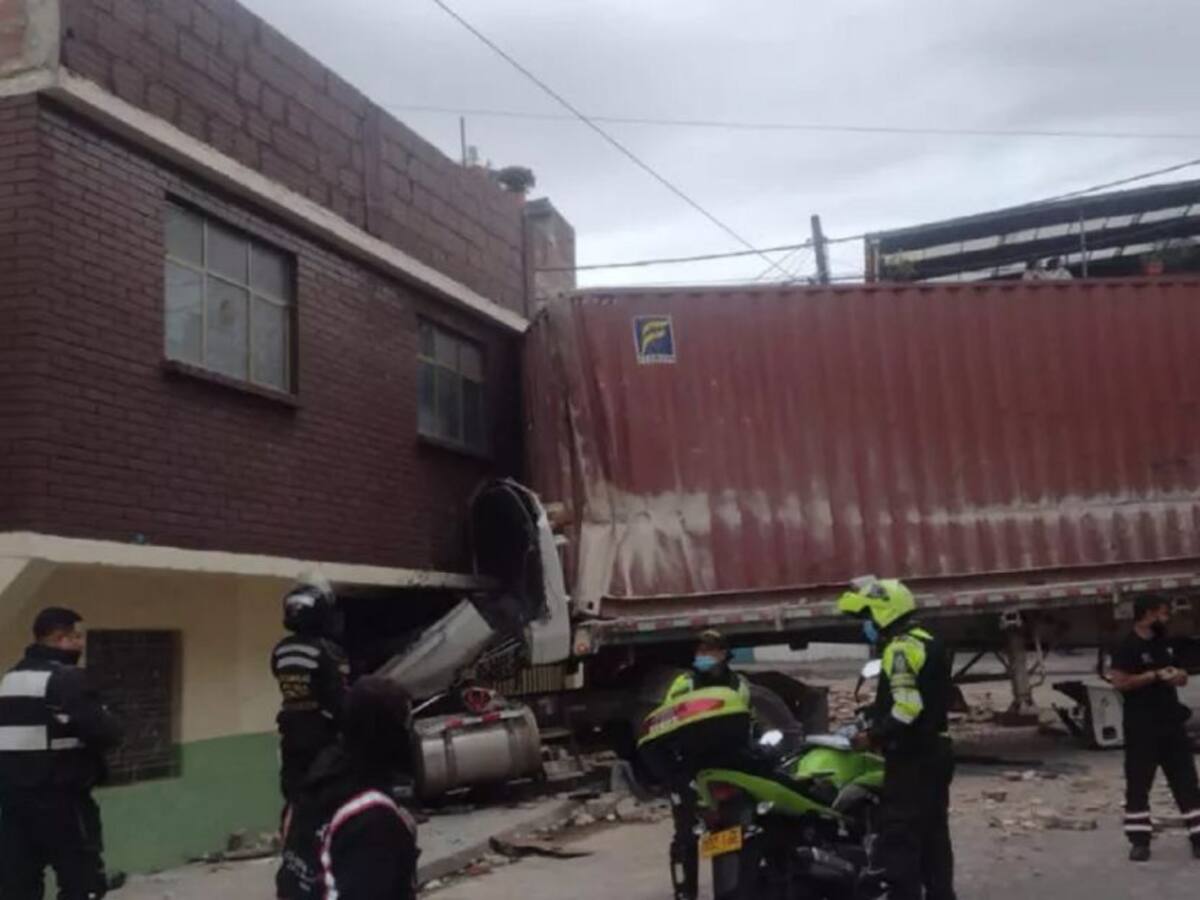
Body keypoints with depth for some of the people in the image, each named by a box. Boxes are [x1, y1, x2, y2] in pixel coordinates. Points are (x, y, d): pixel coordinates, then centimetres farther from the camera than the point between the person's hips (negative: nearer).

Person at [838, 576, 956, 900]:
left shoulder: (900, 648, -16)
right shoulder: (930, 643, 15)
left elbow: (907, 707, -26)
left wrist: (873, 736, -16)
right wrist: (878, 725, 17)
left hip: (912, 755, -10)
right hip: (935, 748, 10)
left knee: (899, 834, -7)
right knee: (933, 830, 15)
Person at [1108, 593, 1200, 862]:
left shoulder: (1163, 643, 14)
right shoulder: (1128, 646, -11)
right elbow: (1119, 681, -20)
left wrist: (1178, 677, 0)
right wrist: (1155, 676, -20)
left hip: (1171, 722, 7)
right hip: (1142, 727, -7)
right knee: (1138, 785, 0)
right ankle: (1139, 841, 7)